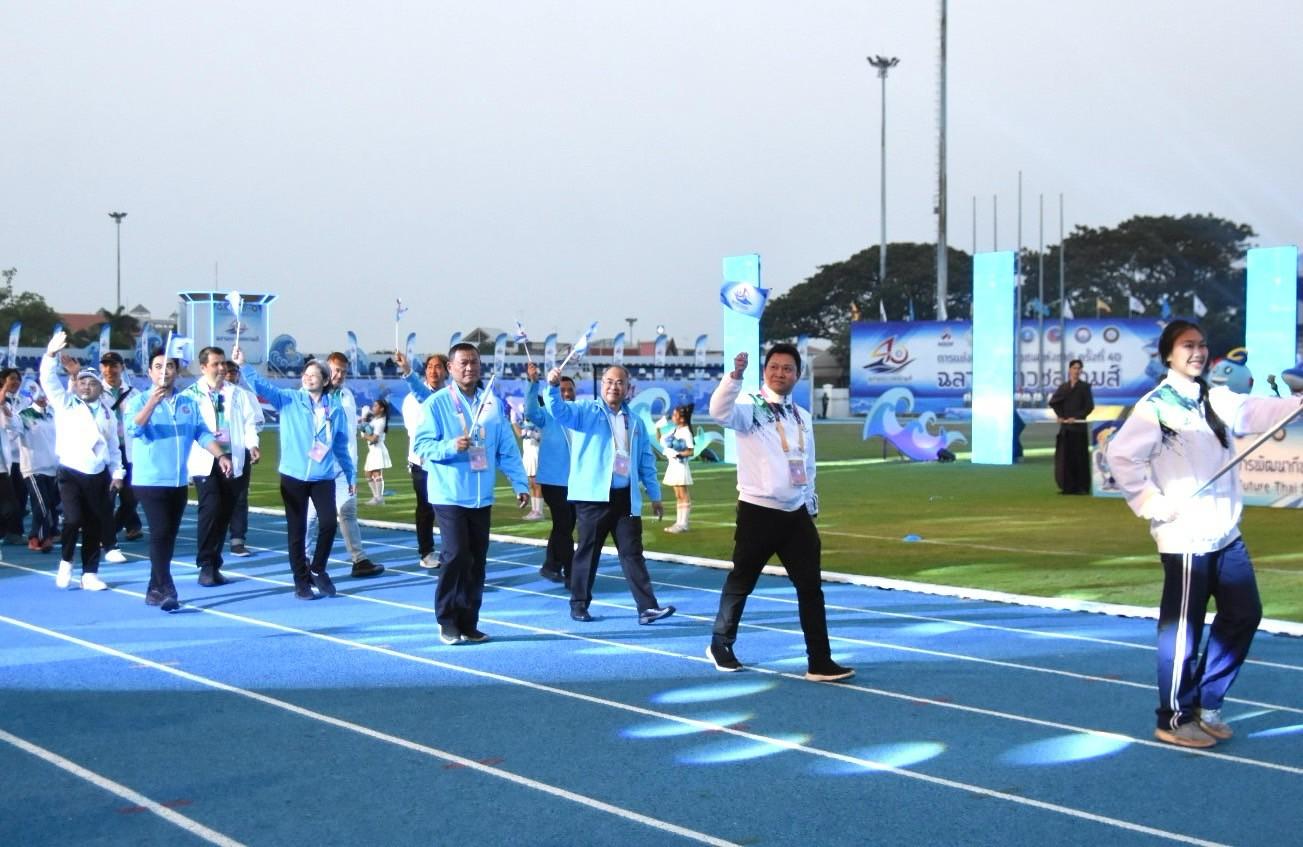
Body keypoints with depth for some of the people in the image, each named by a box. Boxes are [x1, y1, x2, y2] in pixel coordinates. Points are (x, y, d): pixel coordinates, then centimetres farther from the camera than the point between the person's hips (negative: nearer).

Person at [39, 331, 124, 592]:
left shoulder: (107, 413, 13)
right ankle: (65, 561, 5)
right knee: (73, 519, -18)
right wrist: (50, 354, -23)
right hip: (71, 474, -3)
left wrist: (117, 473, 9)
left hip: (98, 476, 3)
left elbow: (113, 446, 17)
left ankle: (90, 574, 13)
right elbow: (48, 380, -9)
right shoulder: (65, 404, 4)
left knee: (95, 526, 4)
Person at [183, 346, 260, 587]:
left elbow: (249, 423, 10)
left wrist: (252, 445, -8)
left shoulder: (238, 394, 14)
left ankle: (214, 565, 15)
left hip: (233, 460, 3)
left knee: (225, 512, 4)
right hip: (205, 461, -3)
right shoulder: (191, 395, 5)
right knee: (211, 508, -16)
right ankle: (206, 565, -7)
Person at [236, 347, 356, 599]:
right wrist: (243, 365, -28)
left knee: (329, 523, -11)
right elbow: (262, 386, -13)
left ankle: (317, 570, 13)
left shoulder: (334, 409, 5)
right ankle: (301, 580, 14)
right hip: (293, 476, -1)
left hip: (324, 477, 1)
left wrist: (350, 474, 17)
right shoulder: (289, 400, 0)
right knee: (296, 529, 3)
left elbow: (341, 445, 13)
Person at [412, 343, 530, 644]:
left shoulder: (493, 404, 8)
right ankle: (447, 621, 3)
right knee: (457, 555, -11)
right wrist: (451, 446, -24)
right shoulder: (437, 403, -5)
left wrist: (520, 483, 6)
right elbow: (421, 445, -9)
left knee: (477, 560, 6)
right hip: (449, 495, -4)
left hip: (482, 496, 5)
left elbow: (507, 448, 10)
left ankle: (468, 623, 16)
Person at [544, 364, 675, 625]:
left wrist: (655, 495, 16)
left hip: (626, 498, 3)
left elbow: (646, 461, 19)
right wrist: (553, 386, -33)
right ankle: (579, 604, 15)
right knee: (588, 552, 4)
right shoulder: (586, 412, 4)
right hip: (593, 496, -3)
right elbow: (559, 410, -14)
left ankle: (647, 607, -3)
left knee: (632, 552, 1)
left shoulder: (635, 422, 17)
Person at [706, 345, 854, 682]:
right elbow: (720, 412, -31)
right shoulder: (749, 406, -8)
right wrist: (735, 375, -44)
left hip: (796, 514, 6)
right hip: (757, 512, -6)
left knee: (811, 586, 2)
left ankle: (820, 662, 4)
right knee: (741, 583, 7)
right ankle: (720, 645, 27)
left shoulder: (802, 416, 13)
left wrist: (811, 503, 18)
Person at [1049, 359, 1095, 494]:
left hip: (1079, 425, -3)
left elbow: (1089, 406, -5)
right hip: (1065, 426, 3)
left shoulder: (1084, 387, 1)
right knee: (1065, 456, 0)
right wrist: (1060, 415, -7)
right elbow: (1053, 401, 6)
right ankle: (1067, 487, 5)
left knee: (1080, 456, -4)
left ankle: (1082, 487, 0)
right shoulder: (1063, 387, 12)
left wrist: (1076, 417, -14)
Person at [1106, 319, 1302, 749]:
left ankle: (1205, 705, 27)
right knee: (1183, 630, -1)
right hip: (1186, 536, -8)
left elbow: (1256, 410, -2)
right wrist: (1152, 503, -16)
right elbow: (1120, 455, -15)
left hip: (1226, 533, 8)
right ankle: (1174, 719, 13)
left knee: (1243, 615, 14)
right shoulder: (1155, 406, -9)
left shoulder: (1217, 399, 12)